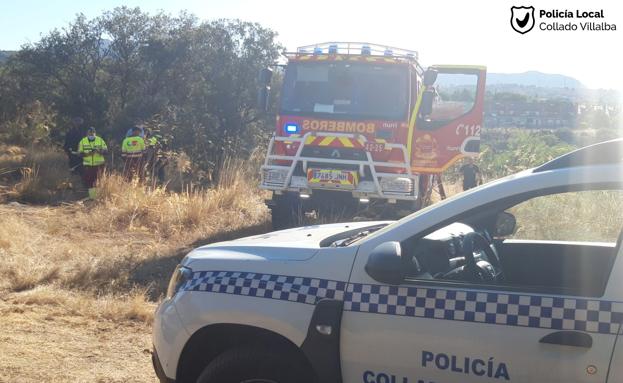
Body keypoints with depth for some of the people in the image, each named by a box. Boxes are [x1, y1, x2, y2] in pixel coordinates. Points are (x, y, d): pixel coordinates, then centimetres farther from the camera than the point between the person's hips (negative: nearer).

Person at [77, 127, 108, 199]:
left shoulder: (100, 140, 4)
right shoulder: (82, 141, 6)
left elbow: (106, 150, 0)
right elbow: (80, 153, 3)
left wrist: (99, 151, -20)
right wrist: (87, 154, -16)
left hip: (98, 165, -1)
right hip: (87, 165, 1)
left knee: (98, 181, -6)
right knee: (88, 181, 0)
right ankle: (91, 196, 10)